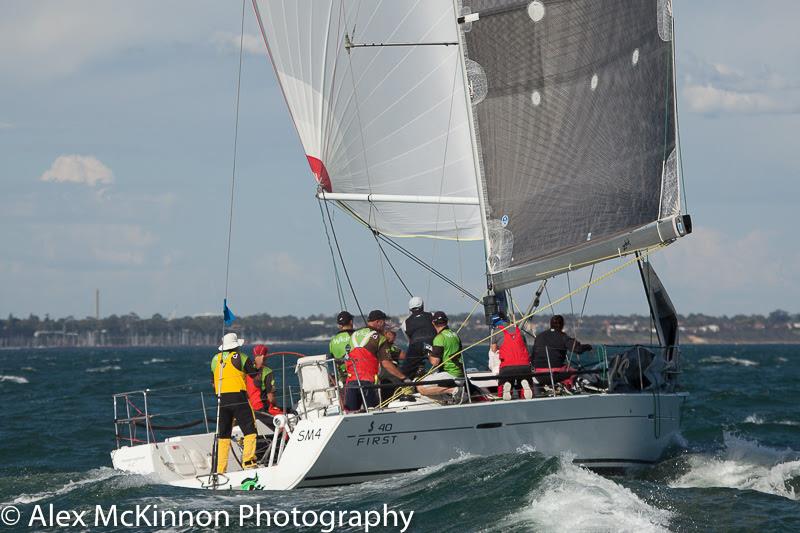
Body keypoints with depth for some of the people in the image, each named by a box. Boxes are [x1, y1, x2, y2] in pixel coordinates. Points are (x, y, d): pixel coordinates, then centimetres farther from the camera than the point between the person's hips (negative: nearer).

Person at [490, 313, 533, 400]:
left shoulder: (498, 330, 7)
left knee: (501, 396, 7)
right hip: (524, 365, 3)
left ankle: (506, 386, -24)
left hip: (507, 366, -3)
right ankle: (525, 385, -19)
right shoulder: (517, 329, 18)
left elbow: (493, 349, 19)